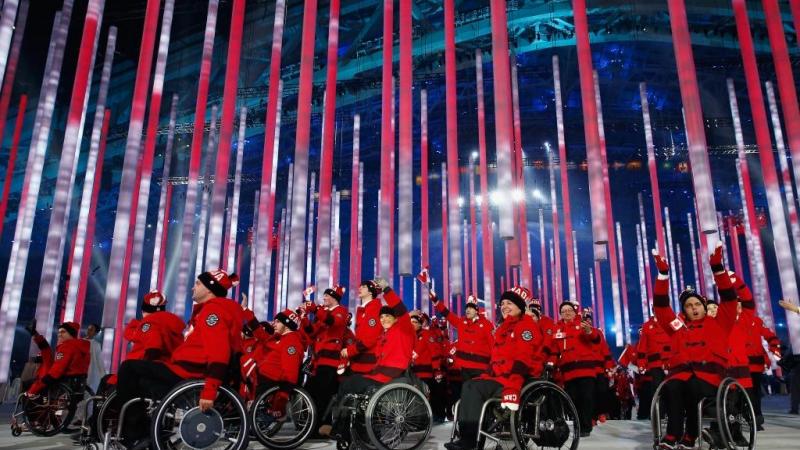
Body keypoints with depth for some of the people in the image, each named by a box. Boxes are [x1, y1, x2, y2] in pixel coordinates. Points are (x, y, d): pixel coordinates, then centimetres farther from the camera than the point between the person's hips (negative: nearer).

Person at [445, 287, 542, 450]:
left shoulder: (527, 325, -7)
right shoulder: (502, 328, 23)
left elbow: (522, 360, -17)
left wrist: (511, 386, -25)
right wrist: (488, 374, 10)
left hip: (514, 379, -8)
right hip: (497, 376, 9)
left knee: (473, 388, -23)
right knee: (469, 386, -14)